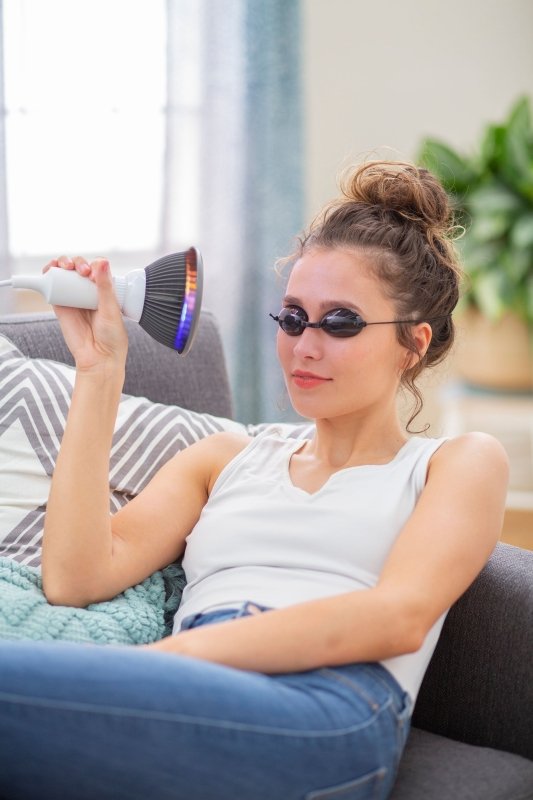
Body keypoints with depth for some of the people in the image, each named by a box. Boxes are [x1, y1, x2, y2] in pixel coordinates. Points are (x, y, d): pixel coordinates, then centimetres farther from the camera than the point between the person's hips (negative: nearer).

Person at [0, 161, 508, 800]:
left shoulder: (459, 462, 19)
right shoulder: (227, 457, 29)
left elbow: (400, 617, -3)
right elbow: (76, 577, 11)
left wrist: (164, 659, -14)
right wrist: (99, 369, 11)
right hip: (184, 710, 4)